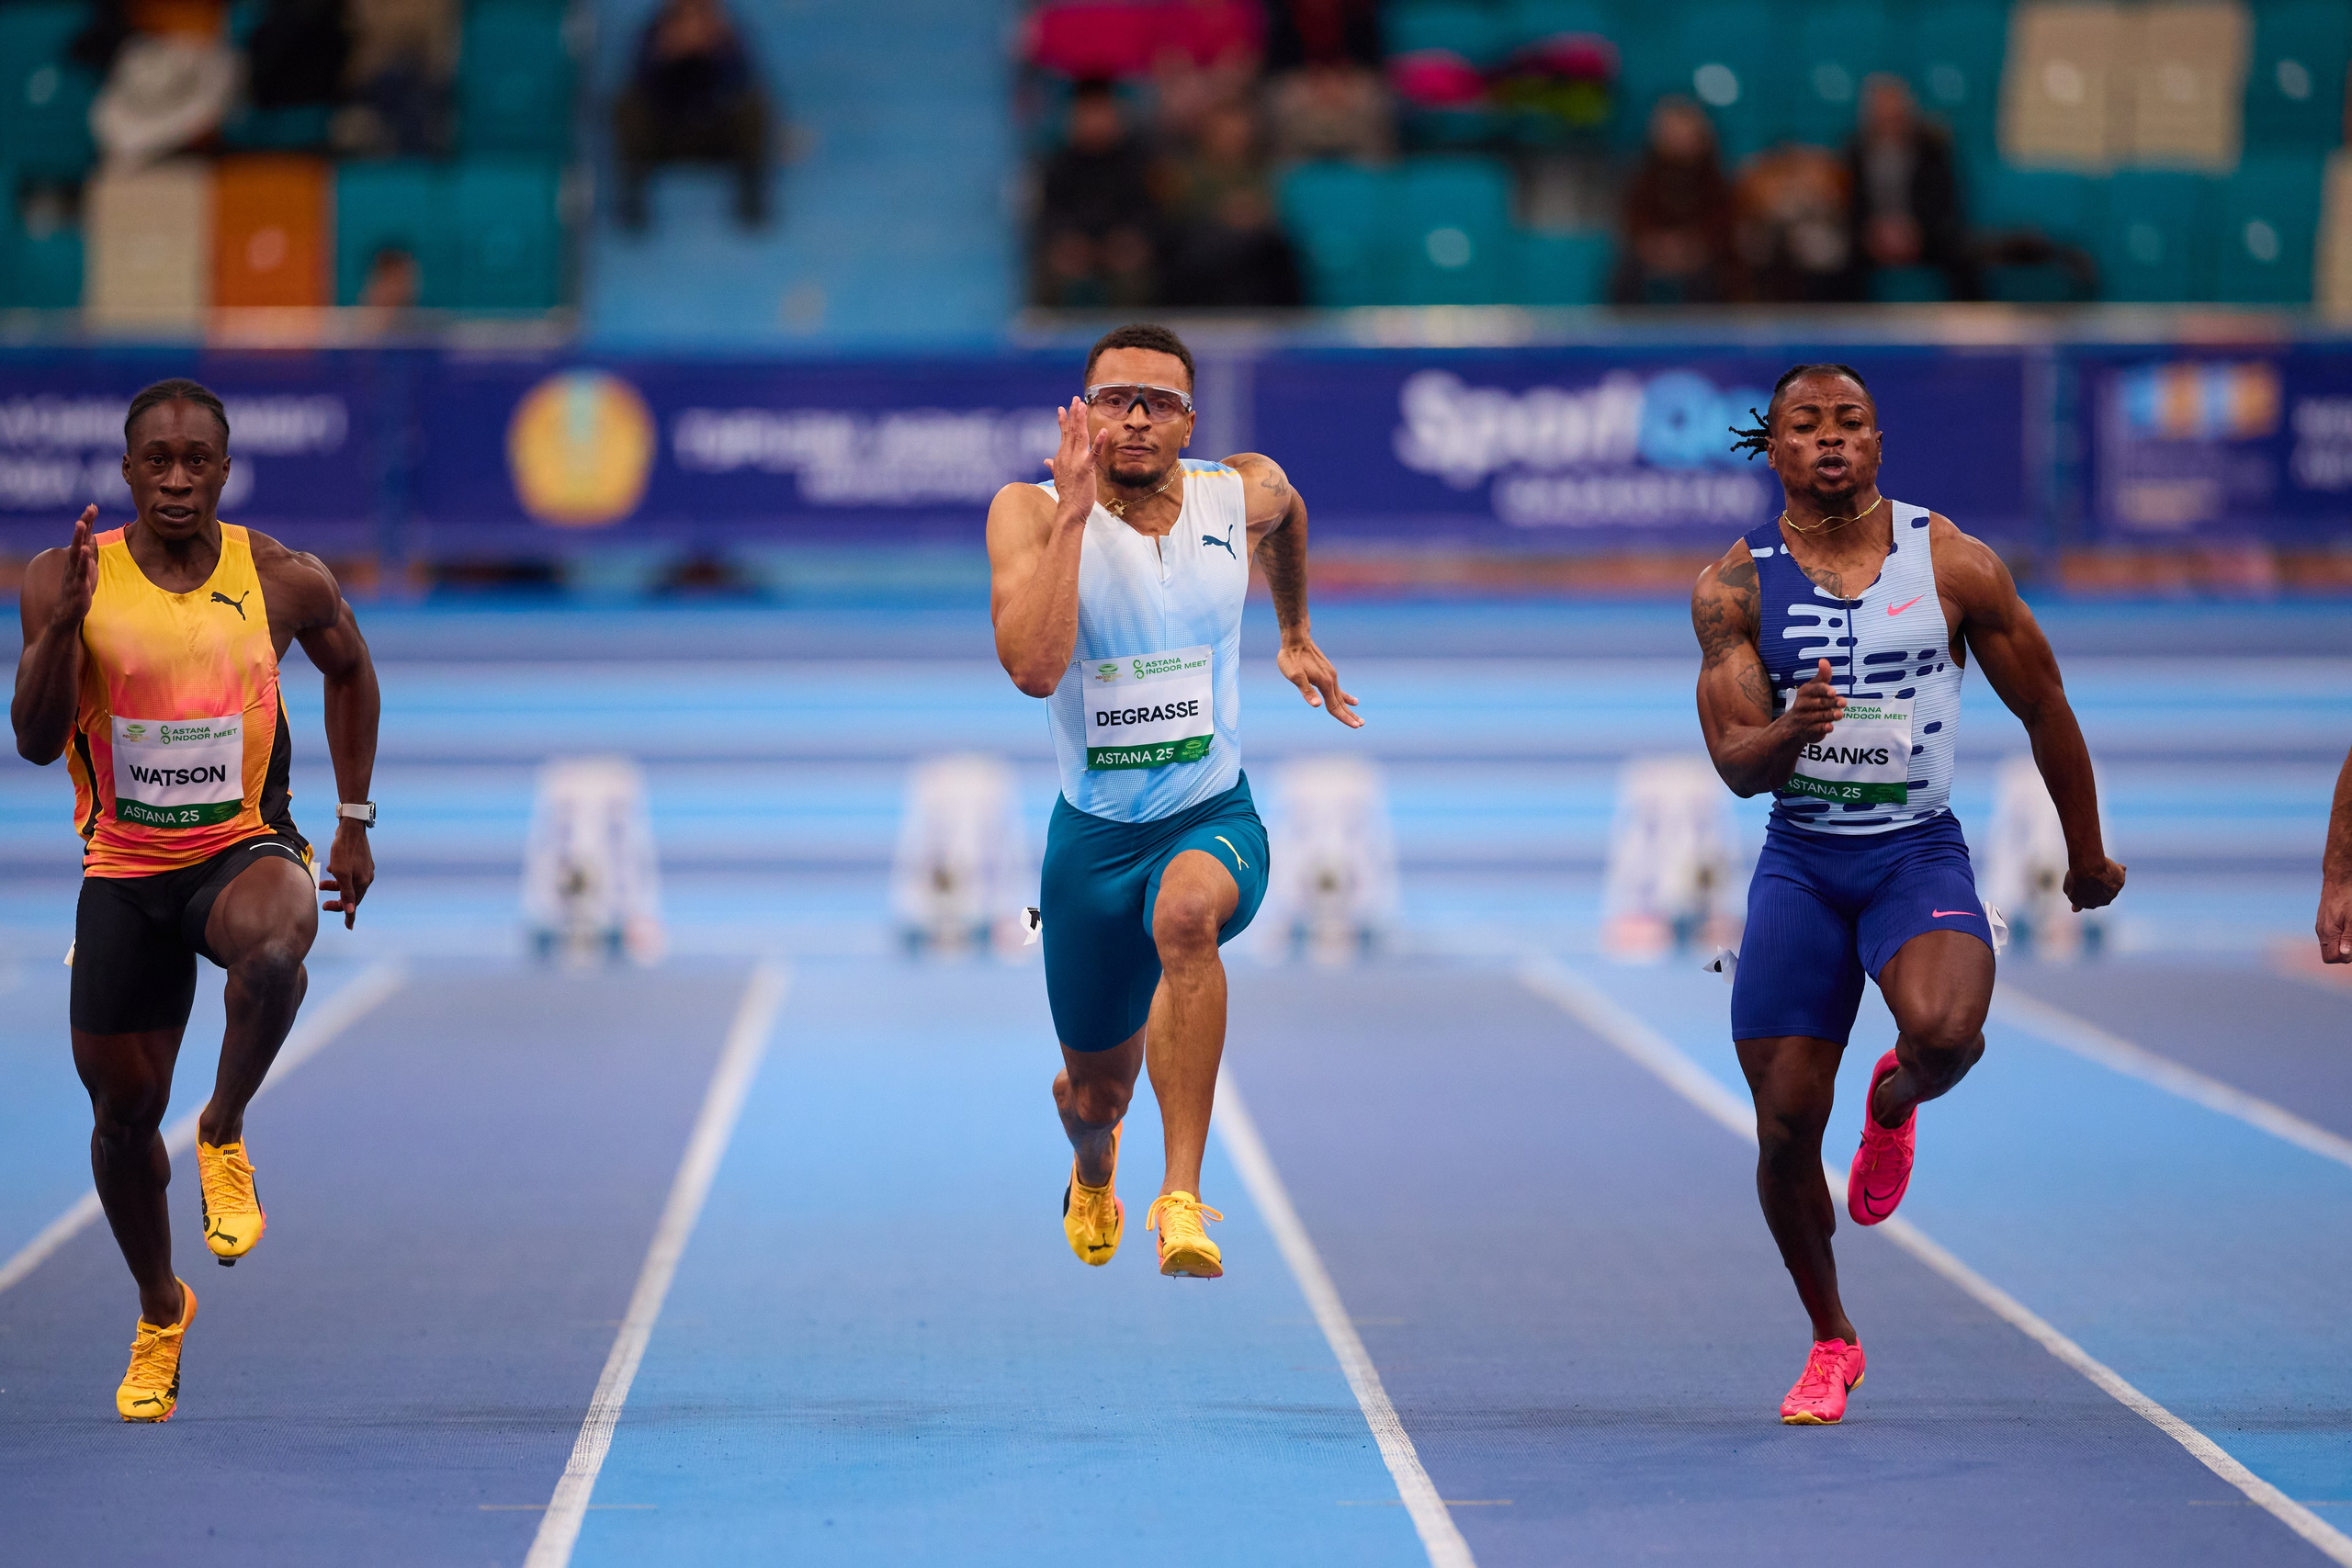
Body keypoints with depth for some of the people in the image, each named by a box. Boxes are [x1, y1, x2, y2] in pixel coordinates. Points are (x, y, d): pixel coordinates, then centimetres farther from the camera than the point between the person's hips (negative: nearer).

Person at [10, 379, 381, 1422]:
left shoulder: (284, 582, -6)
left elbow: (349, 668, 15)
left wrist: (354, 820, 13)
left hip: (243, 850, -1)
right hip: (124, 872, 2)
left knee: (275, 942, -39)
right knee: (123, 1111, 9)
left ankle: (224, 1137, -14)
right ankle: (160, 1313, 33)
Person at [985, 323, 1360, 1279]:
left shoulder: (1245, 493, -4)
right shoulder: (1030, 513, -14)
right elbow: (1033, 668, -31)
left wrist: (1296, 636, 29)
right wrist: (1075, 512, -31)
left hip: (1214, 819, 0)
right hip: (1093, 833, 0)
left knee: (1187, 912, -38)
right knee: (1094, 1091, 14)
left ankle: (1182, 1198, -37)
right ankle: (1094, 1172, 55)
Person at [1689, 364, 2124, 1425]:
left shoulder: (1953, 564, -3)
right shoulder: (1735, 585, -2)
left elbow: (2043, 707, 9)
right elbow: (1734, 763, -8)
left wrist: (2087, 854, 17)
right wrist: (1789, 731, -32)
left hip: (1920, 856, -1)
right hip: (1799, 861, 1)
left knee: (1943, 1029, -32)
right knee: (1785, 1124, -1)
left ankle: (1896, 1100, 9)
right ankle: (1830, 1341, 24)